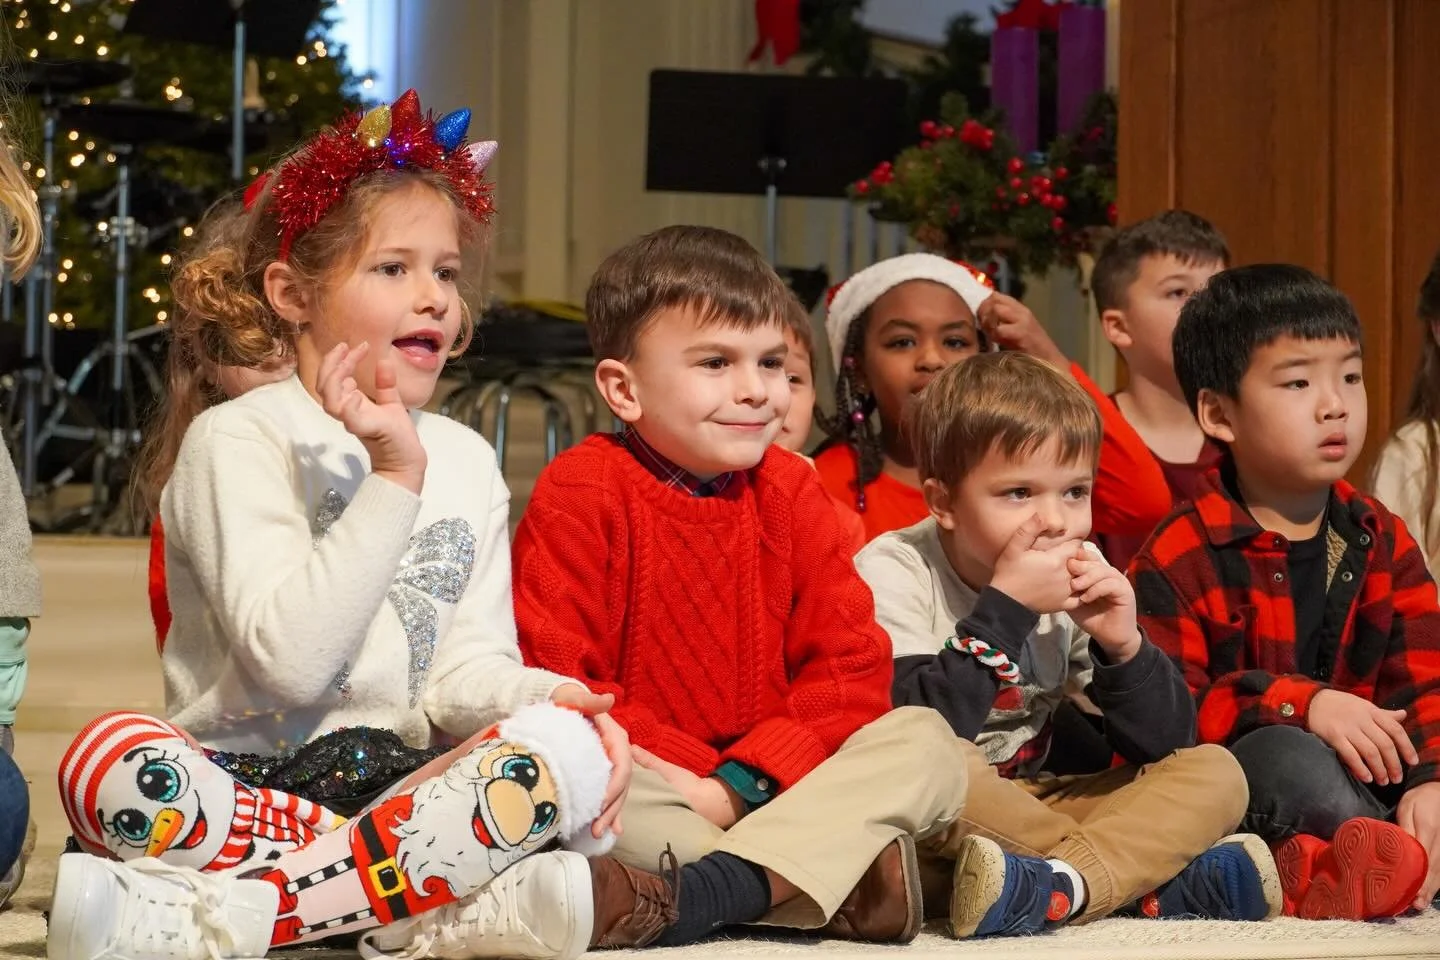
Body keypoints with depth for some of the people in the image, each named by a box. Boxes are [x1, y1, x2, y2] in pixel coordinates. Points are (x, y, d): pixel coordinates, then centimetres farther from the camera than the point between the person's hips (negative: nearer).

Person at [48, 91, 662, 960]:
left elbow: (465, 665, 8)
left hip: (407, 790, 4)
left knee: (571, 744, -26)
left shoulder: (466, 461, 16)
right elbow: (290, 661, -14)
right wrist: (395, 481, -17)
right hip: (245, 784, -4)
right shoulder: (237, 441, -1)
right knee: (110, 759, -35)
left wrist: (542, 694, -16)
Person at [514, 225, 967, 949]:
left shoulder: (792, 493, 5)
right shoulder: (580, 493, -7)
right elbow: (556, 683, -13)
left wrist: (740, 783, -15)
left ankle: (719, 886, -38)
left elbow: (852, 665, 0)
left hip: (771, 784, 4)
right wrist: (702, 775, -19)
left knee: (924, 738, -16)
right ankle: (847, 883, -34)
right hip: (648, 787, -4)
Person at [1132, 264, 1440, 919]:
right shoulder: (1179, 557, -5)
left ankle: (1318, 873, -34)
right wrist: (1301, 704, -27)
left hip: (1365, 780, 6)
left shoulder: (1382, 540, 12)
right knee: (1286, 756, -37)